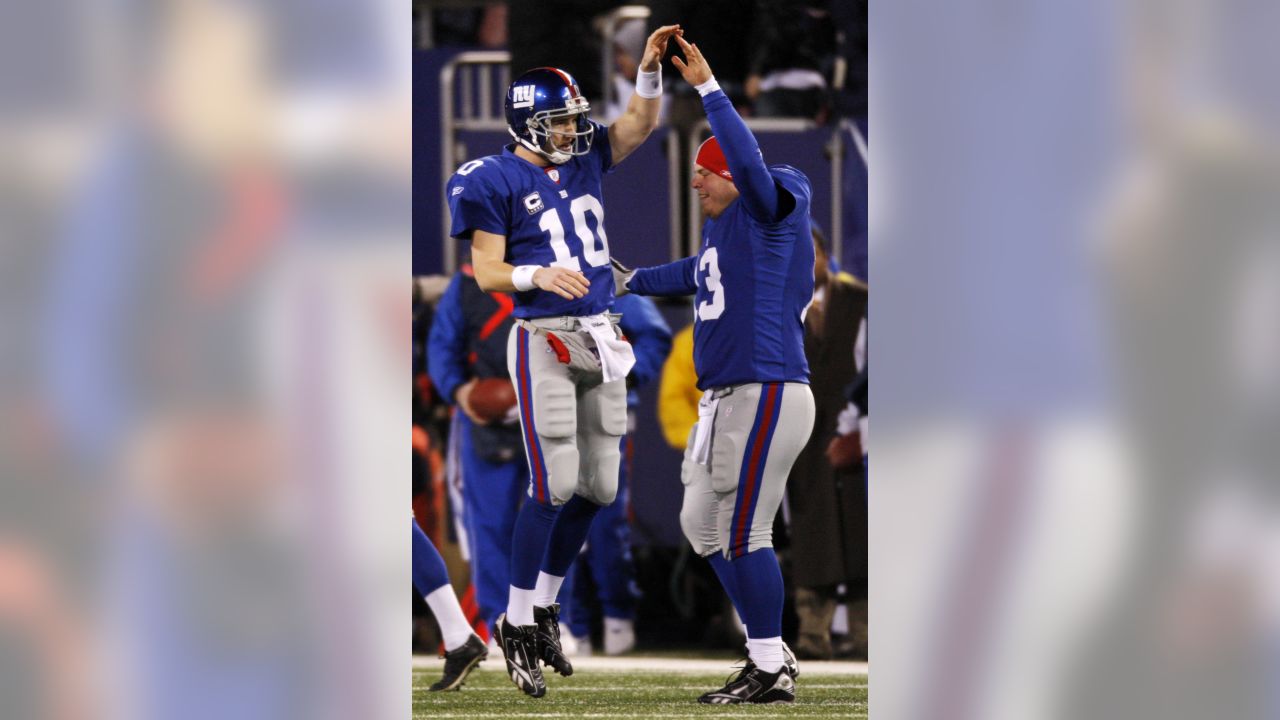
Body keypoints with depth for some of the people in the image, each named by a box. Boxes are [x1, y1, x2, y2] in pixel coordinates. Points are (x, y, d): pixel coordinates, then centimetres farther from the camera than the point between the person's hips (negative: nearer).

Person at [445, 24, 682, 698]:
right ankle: (516, 623, -2)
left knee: (598, 486, 7)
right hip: (544, 340, -7)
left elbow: (640, 123, 13)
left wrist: (650, 69, -4)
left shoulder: (583, 161, 11)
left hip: (600, 339, 7)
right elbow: (487, 272, -9)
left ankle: (543, 607, 21)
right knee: (555, 485, -12)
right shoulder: (498, 181, -7)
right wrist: (538, 274, -27)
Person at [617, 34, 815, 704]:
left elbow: (750, 163, -29)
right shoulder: (720, 230, 18)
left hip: (768, 392, -10)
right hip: (723, 399, 10)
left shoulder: (765, 212, -8)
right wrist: (630, 281, 53)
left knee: (743, 533, -9)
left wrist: (708, 88, -29)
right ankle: (769, 656, 18)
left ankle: (770, 671, -3)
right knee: (702, 525, 13)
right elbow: (695, 274, 38)